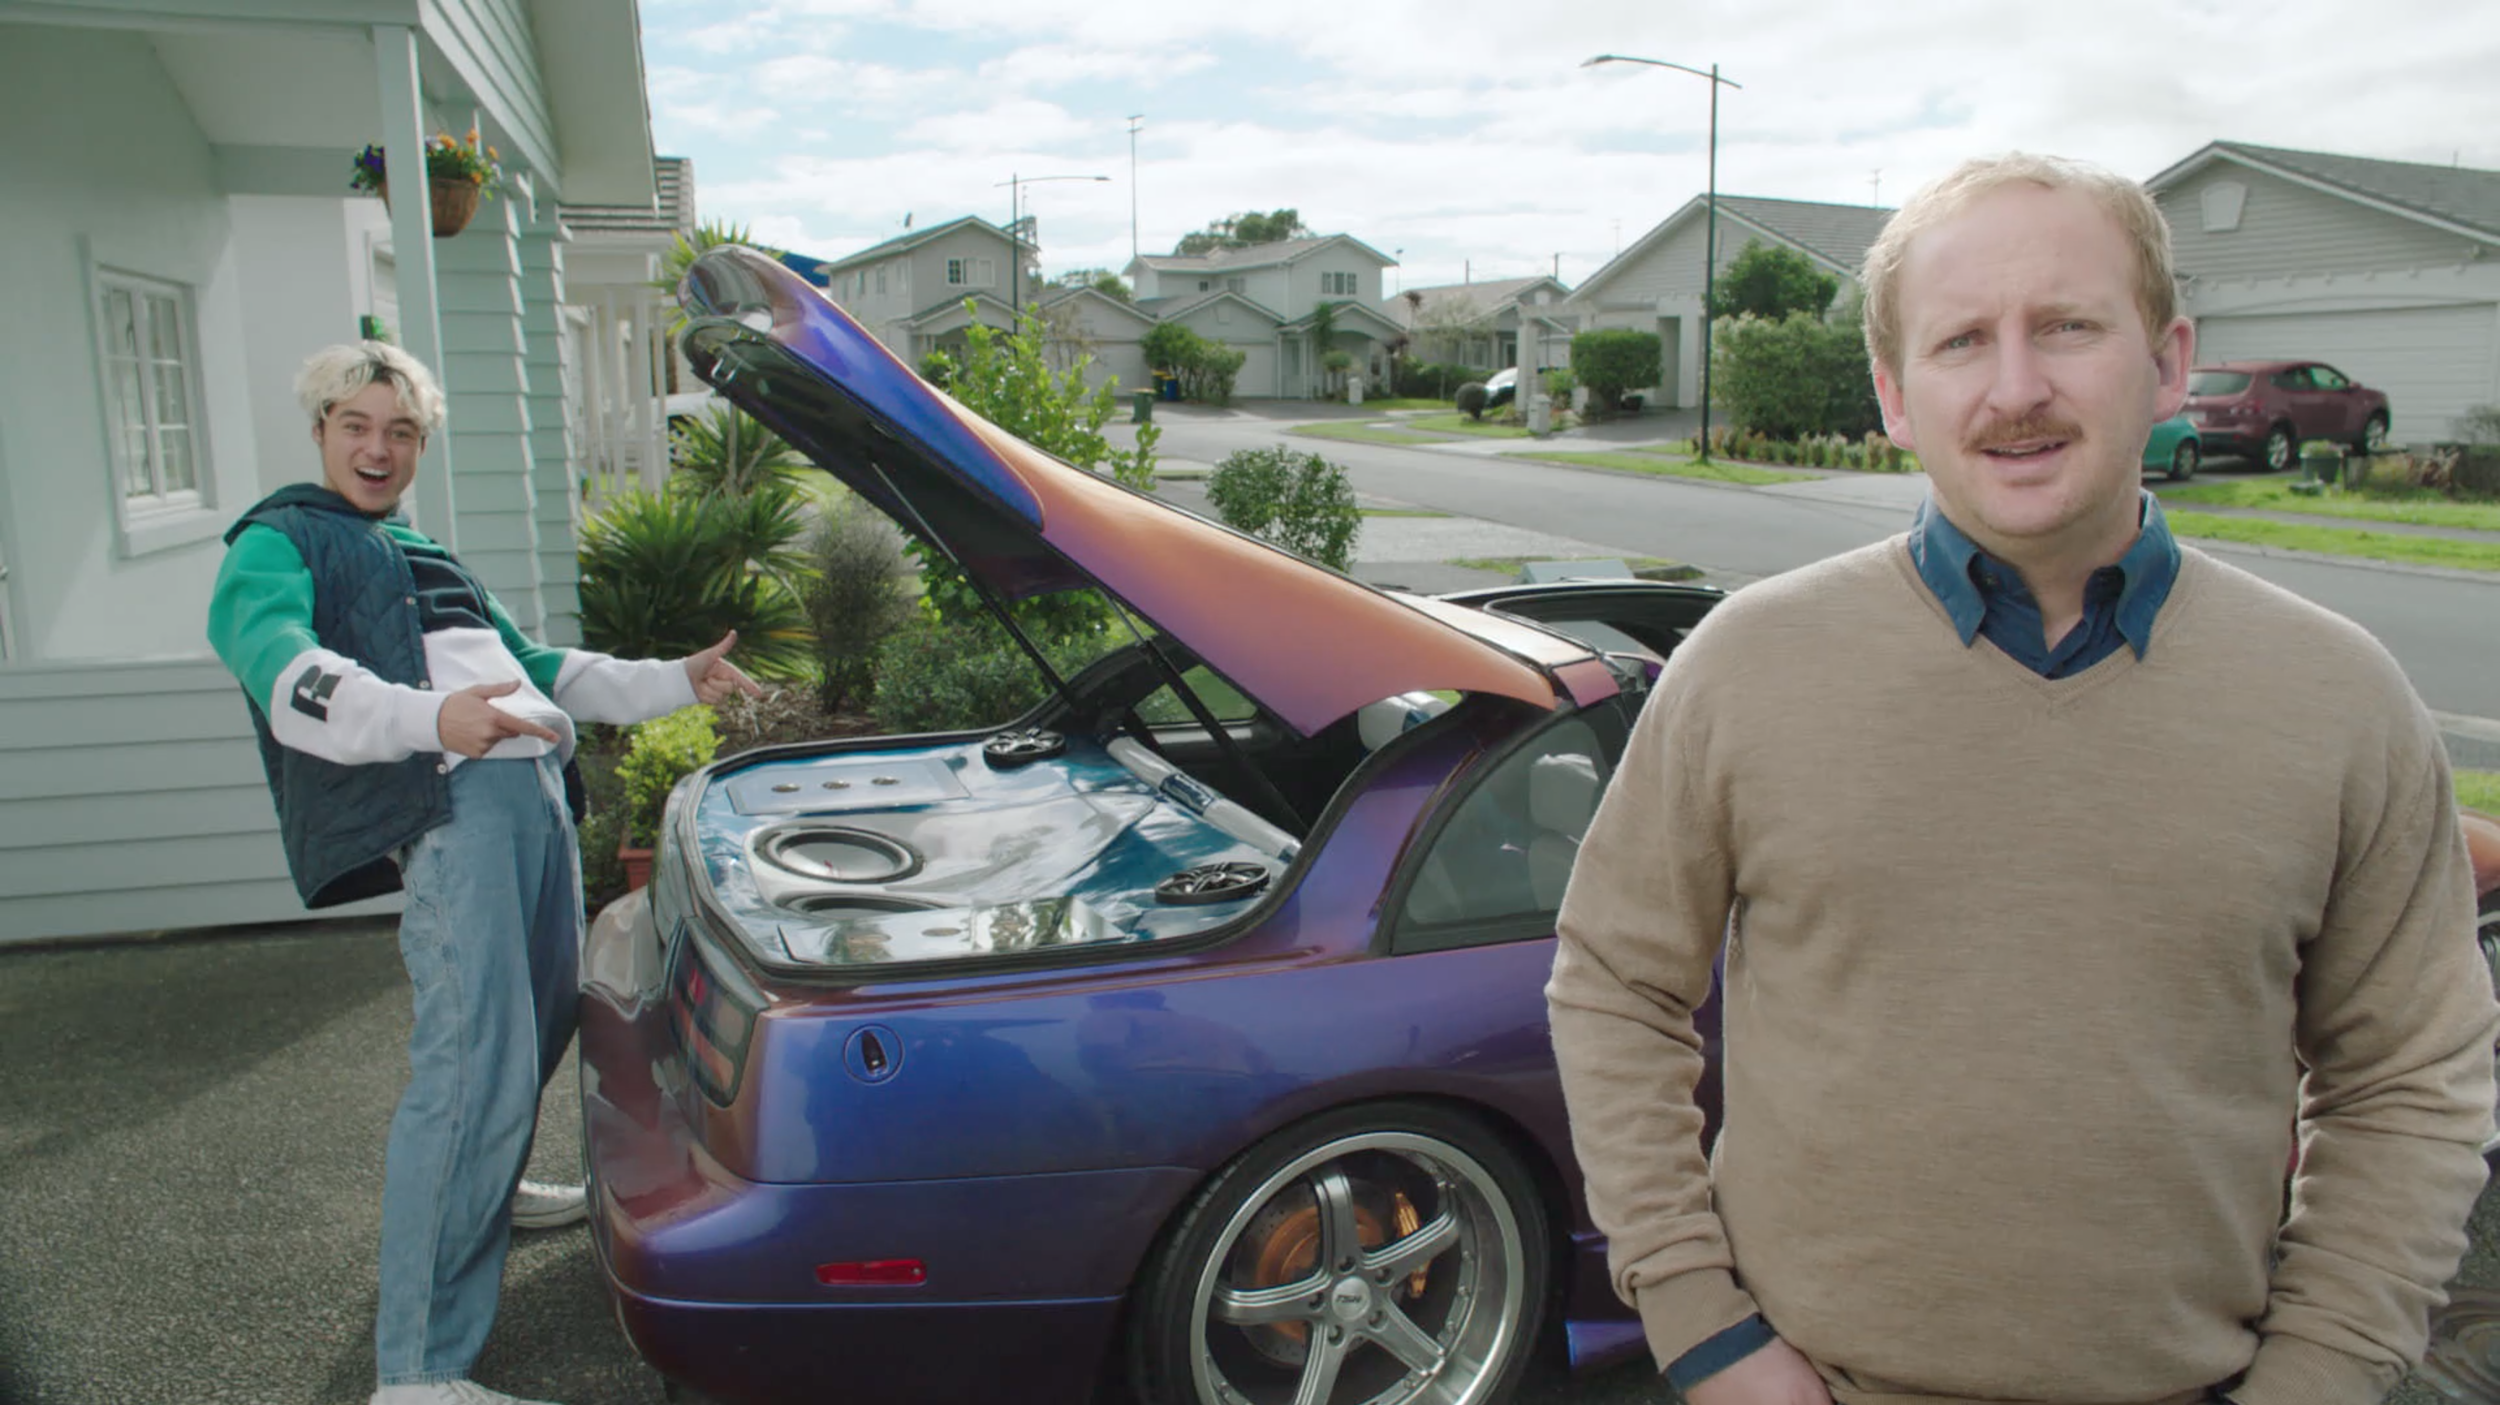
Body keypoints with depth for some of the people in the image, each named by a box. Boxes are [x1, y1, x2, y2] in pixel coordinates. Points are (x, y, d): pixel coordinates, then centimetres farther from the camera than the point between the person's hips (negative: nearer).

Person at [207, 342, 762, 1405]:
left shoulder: (423, 555, 34)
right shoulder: (281, 539, 6)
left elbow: (528, 666, 38)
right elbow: (279, 662, -15)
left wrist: (674, 682, 32)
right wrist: (428, 715, -35)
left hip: (534, 791, 9)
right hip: (447, 807, -9)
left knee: (538, 1022, 17)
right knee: (472, 1064, -17)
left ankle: (486, 1191, 43)